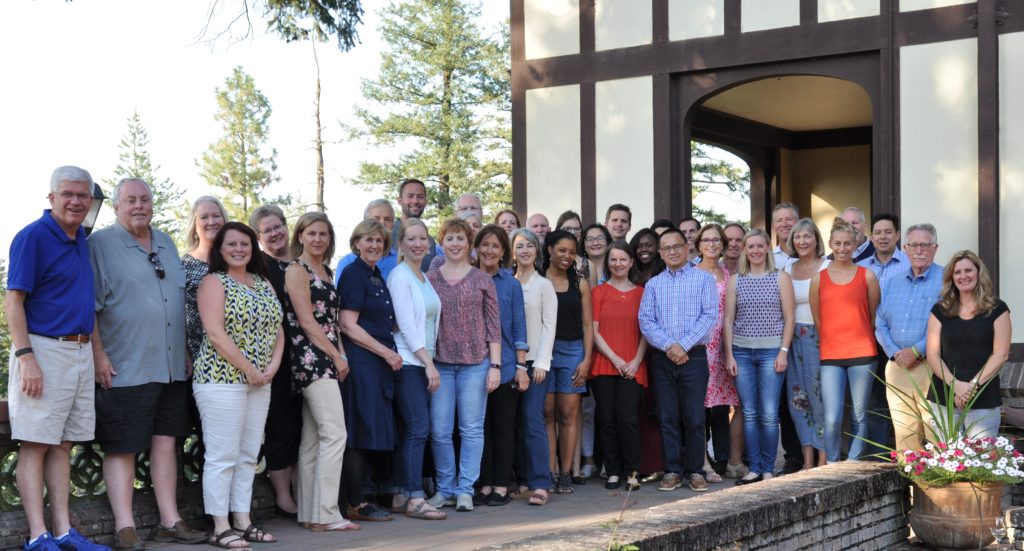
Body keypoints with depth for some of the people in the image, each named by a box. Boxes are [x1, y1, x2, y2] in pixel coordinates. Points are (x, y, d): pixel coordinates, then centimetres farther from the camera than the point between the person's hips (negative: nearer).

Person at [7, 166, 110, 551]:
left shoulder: (83, 239, 13)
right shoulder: (33, 237, -8)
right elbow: (14, 300, -12)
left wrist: (98, 351, 18)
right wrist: (25, 357, -19)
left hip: (81, 352, 7)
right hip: (43, 350, -7)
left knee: (63, 444, 9)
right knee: (35, 444, -4)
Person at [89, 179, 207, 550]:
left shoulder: (166, 244, 16)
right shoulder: (100, 244, -4)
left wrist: (188, 351, 19)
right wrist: (99, 357, -15)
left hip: (172, 366, 6)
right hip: (124, 368, -6)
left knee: (166, 442, 9)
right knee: (122, 448, -2)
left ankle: (170, 521, 16)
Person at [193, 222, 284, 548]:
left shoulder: (263, 284, 15)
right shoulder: (214, 282, -5)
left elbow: (277, 329, 14)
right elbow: (216, 334, -15)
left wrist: (272, 366, -3)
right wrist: (249, 370, -15)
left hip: (260, 382, 7)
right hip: (222, 379, -7)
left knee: (248, 455, 10)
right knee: (222, 455, -5)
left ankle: (243, 522, 17)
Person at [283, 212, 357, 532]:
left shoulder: (325, 271, 19)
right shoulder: (297, 270, -6)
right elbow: (306, 320, -12)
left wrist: (341, 354, 7)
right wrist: (337, 357, -10)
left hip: (326, 360, 9)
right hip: (311, 358, -9)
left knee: (313, 438, 8)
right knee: (335, 434, -13)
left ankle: (310, 514, 12)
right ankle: (325, 514, -11)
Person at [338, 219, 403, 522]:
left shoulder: (377, 276, 18)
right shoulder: (353, 274, -8)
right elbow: (348, 325, -14)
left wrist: (390, 354, 12)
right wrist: (387, 352, -13)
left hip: (379, 363, 9)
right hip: (360, 363, -9)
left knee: (370, 435, 9)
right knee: (361, 432, -6)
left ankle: (360, 501, 15)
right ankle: (356, 505, 0)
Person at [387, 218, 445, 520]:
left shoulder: (424, 277, 17)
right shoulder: (399, 276, -8)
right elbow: (407, 325, -14)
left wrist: (429, 362, 10)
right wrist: (429, 364, -15)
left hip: (423, 362, 8)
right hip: (407, 362, -8)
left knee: (409, 431, 8)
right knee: (418, 429, -12)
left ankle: (404, 495, 10)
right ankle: (415, 500, -10)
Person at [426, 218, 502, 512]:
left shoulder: (482, 280, 4)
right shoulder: (429, 279, 7)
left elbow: (493, 325, 3)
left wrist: (495, 365, -3)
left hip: (475, 362, -1)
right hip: (439, 363, 1)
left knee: (472, 429, 1)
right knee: (439, 430, 2)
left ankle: (465, 489, 8)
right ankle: (445, 488, 15)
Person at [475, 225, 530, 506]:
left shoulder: (511, 284, 3)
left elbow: (519, 328, 2)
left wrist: (521, 366, -4)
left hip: (505, 366, -1)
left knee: (503, 427, 4)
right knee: (480, 427, 6)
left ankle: (501, 486, 10)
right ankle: (484, 484, 13)